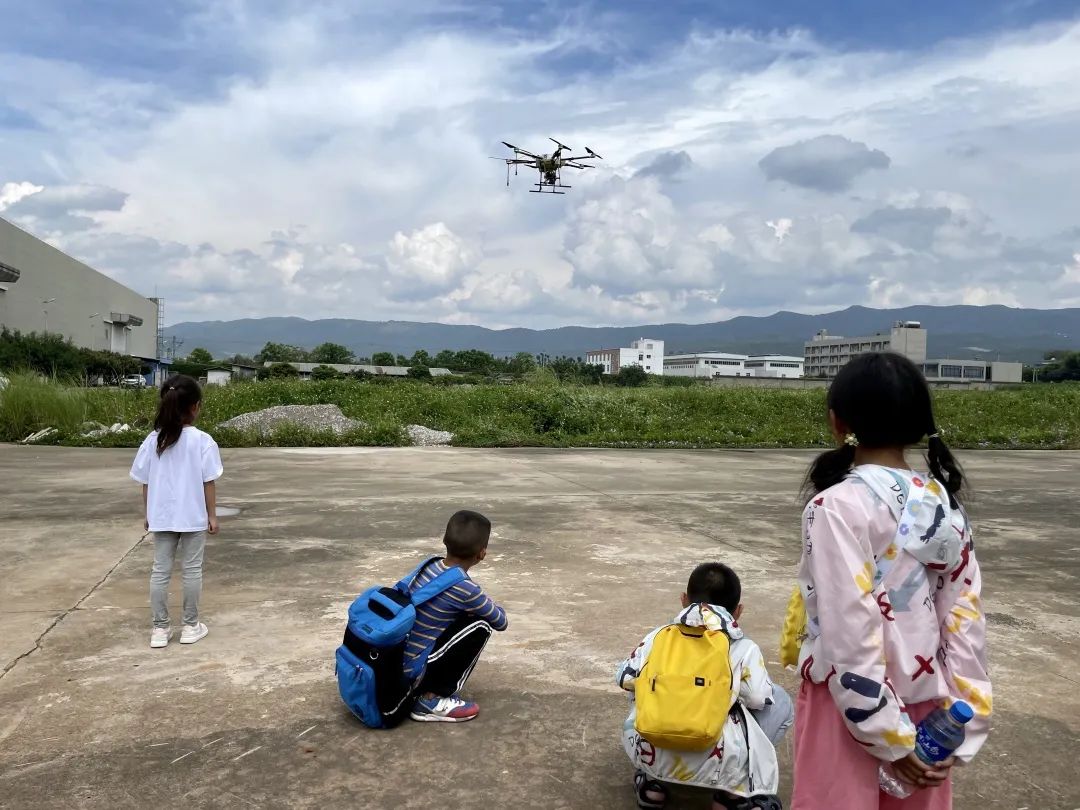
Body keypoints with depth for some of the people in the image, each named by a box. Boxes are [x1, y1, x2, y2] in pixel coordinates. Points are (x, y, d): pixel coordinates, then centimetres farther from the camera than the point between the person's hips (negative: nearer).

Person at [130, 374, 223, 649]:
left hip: (161, 516, 3)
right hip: (193, 516, -3)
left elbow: (146, 482, 4)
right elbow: (209, 482, -9)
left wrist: (147, 514, 14)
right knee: (192, 570, 8)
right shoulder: (202, 441, -12)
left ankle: (160, 629, 16)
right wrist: (212, 515, -1)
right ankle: (191, 626, 17)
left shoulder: (153, 440, -1)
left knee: (160, 570, 10)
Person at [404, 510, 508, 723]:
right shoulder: (464, 588, -19)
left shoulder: (431, 566, 2)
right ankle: (433, 700, -1)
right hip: (411, 671, -8)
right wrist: (489, 604, 19)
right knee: (480, 626, -6)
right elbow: (501, 622, -3)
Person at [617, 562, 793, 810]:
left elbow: (626, 679, 13)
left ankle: (652, 782, 22)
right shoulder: (745, 649, 7)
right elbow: (759, 699, 3)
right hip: (716, 764, -3)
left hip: (651, 755, 3)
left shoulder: (659, 636, 11)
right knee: (779, 702, 18)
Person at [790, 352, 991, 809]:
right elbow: (965, 616, 1)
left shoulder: (838, 506, -19)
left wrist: (889, 738, -13)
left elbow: (850, 635, -21)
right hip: (926, 704, 6)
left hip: (854, 705, -6)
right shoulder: (945, 502, 0)